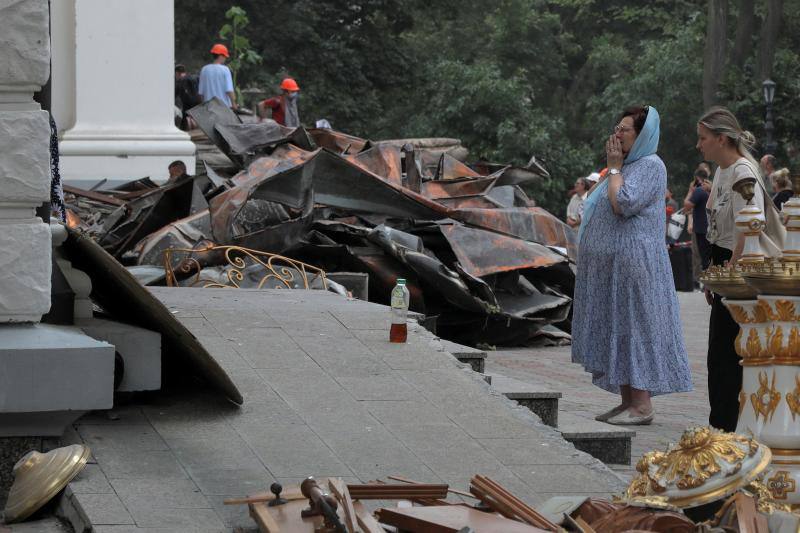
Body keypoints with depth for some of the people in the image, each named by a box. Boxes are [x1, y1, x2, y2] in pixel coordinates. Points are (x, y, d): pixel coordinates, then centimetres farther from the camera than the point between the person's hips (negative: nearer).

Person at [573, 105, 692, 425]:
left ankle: (642, 405, -8)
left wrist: (614, 167, -11)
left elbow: (622, 204, -20)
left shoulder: (651, 166, -10)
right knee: (618, 331, 8)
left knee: (634, 327, -9)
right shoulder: (627, 165, 19)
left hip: (634, 262, -10)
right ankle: (627, 402, 11)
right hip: (613, 266, 10)